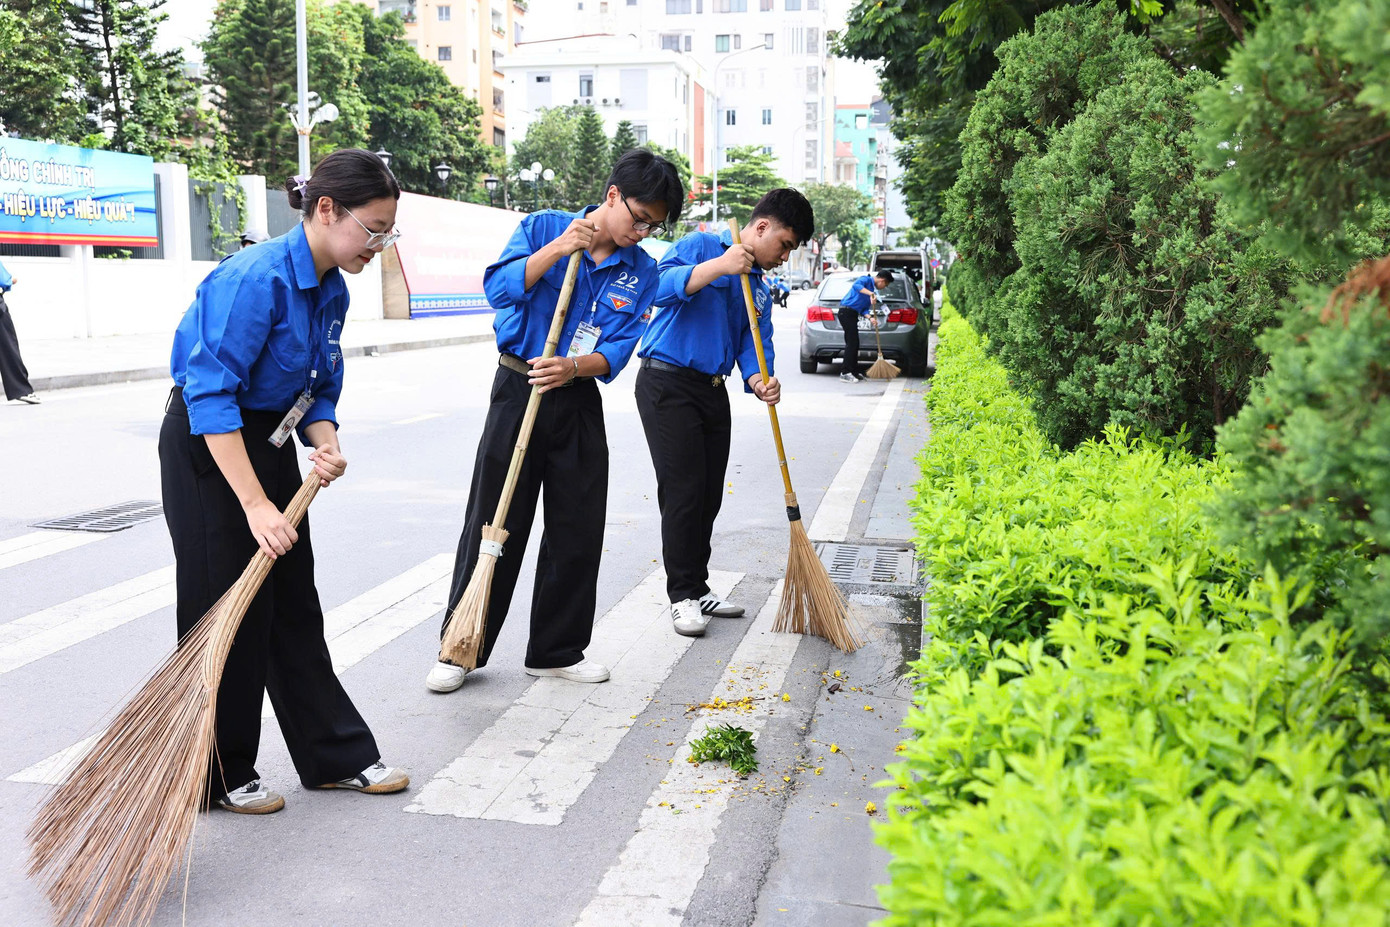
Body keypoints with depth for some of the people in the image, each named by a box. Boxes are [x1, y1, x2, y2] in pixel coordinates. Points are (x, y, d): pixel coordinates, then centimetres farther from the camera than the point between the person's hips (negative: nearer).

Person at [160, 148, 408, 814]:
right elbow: (211, 394, -29)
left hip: (268, 443, 8)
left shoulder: (331, 290, 2)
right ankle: (220, 777, 17)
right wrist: (255, 504, -31)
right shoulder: (258, 278, -25)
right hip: (207, 452, -8)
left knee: (295, 607, 13)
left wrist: (327, 446, -11)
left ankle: (336, 756, 23)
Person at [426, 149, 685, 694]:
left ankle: (557, 650, 22)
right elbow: (498, 289, -16)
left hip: (579, 402, 3)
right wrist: (557, 249, -25)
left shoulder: (641, 271, 3)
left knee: (579, 530, 6)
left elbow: (618, 349, -5)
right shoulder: (544, 227, -3)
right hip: (518, 392, -3)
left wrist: (573, 368, -24)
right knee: (494, 523, 1)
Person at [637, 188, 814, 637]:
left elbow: (754, 343, 4)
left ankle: (698, 588, 23)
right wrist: (719, 267, -32)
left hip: (713, 390, 8)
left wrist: (758, 381, -17)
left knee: (709, 495, 11)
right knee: (683, 490, -8)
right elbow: (661, 287, -24)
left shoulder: (760, 287, 15)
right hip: (667, 384, -8)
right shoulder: (701, 246, -7)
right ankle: (682, 595, 2)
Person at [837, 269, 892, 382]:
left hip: (852, 314, 10)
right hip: (847, 312, -10)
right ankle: (845, 373, -11)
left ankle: (853, 372, 20)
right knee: (852, 343, -12)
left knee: (853, 343, 13)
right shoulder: (866, 280, -5)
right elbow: (856, 285, -28)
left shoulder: (872, 291, 20)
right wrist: (871, 294, -35)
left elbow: (864, 309, 16)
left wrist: (870, 318, -3)